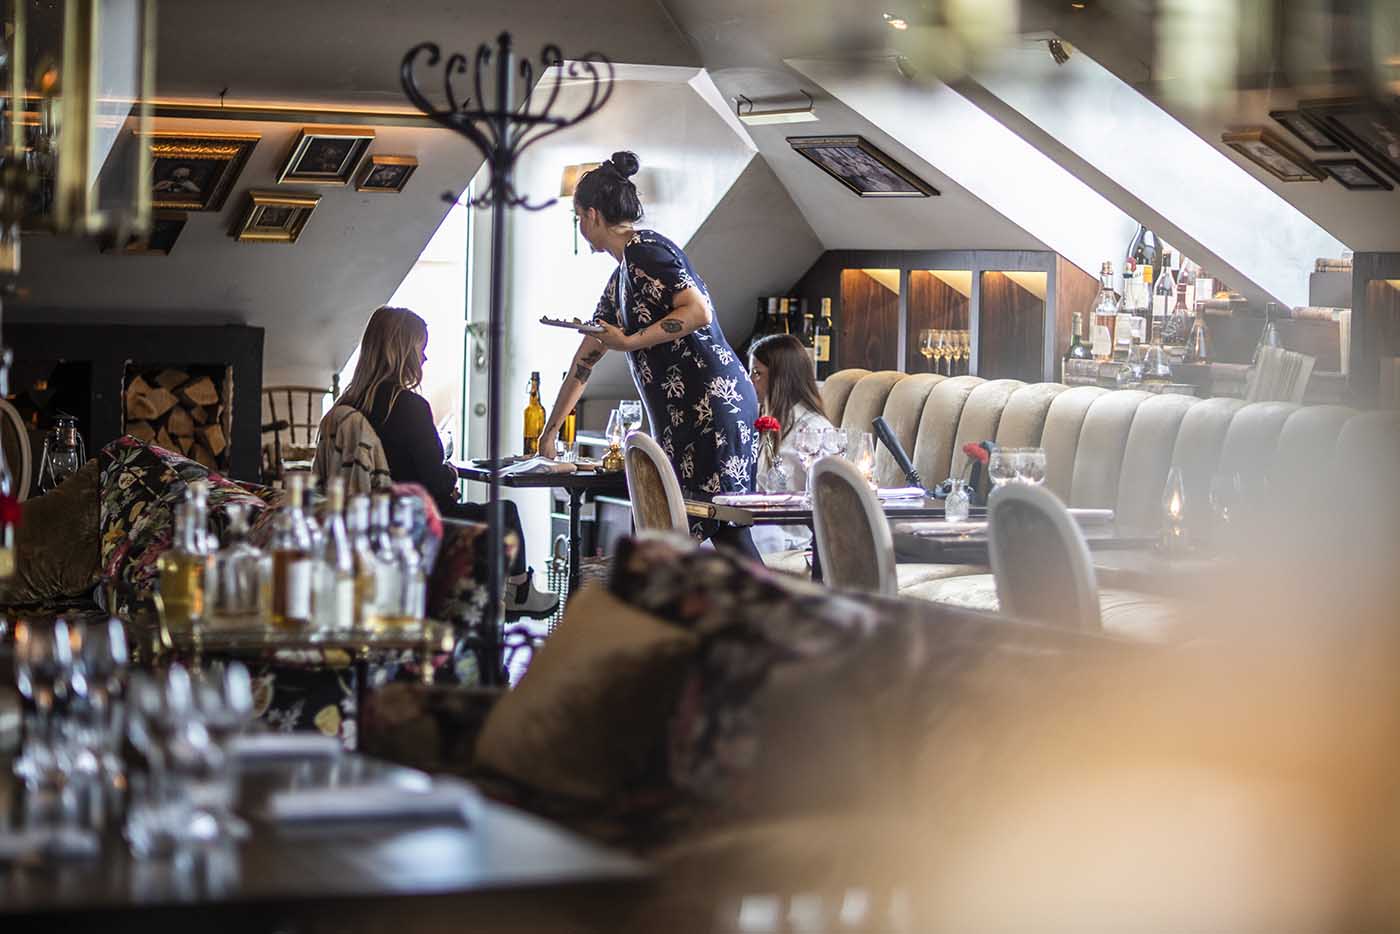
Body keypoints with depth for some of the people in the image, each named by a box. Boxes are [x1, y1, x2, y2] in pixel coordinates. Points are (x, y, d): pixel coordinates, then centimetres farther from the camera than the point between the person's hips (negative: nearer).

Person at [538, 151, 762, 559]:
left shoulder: (644, 250, -7)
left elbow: (699, 311, -18)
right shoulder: (620, 282, 23)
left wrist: (629, 342, -15)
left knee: (727, 529, -12)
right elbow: (586, 360, 30)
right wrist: (550, 432, 35)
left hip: (712, 405, -10)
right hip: (684, 418, 10)